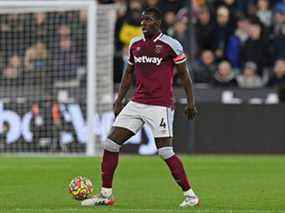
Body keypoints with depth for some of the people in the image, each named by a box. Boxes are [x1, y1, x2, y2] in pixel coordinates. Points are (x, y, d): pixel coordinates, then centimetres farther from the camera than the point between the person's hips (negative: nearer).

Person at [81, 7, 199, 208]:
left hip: (161, 105, -6)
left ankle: (190, 194, -1)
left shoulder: (171, 45, -7)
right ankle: (106, 195, 6)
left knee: (166, 152, -13)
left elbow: (184, 74, 0)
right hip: (137, 103, 6)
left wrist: (191, 102, -2)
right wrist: (119, 99, 16)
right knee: (111, 144, -1)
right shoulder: (135, 44, 10)